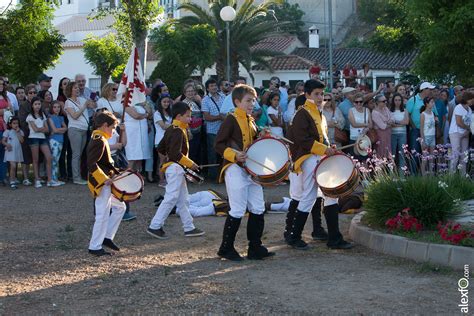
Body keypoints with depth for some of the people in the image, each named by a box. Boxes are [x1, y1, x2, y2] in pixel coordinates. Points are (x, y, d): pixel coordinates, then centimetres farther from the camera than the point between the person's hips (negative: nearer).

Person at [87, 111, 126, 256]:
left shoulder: (99, 139, 13)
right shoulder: (99, 141, -18)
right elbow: (91, 164, -26)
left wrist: (115, 173, 15)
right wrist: (105, 179, -24)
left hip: (106, 183, 10)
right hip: (101, 184, -10)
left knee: (120, 207, 17)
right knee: (103, 215, -5)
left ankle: (107, 237, 20)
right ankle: (95, 247, 2)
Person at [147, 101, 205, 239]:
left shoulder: (170, 130, 13)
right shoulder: (178, 132, -17)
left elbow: (160, 148, 18)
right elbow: (176, 154, -24)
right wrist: (190, 164, -15)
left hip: (176, 168, 11)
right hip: (175, 168, -11)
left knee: (183, 200, 12)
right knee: (171, 198, -8)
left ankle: (189, 228, 17)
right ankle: (155, 227, -4)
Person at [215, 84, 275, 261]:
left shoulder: (251, 121, 15)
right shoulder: (231, 120, -9)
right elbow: (219, 145, -12)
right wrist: (234, 155, -25)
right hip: (235, 169, -8)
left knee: (258, 209, 6)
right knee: (238, 210, -6)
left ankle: (255, 248, 15)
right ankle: (226, 248, 6)